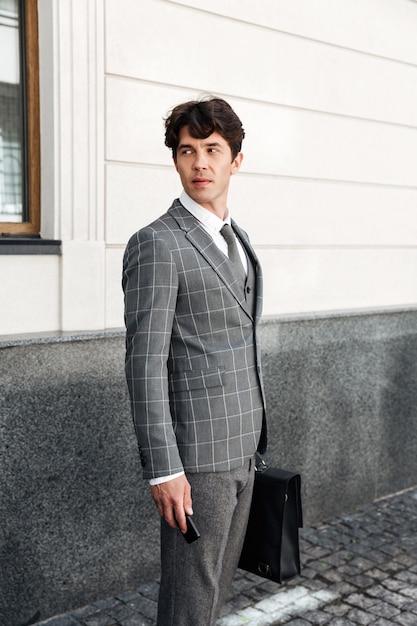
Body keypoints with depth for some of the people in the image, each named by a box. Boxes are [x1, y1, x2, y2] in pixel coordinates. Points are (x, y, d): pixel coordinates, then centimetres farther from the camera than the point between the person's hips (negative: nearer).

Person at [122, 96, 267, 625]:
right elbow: (145, 363, -18)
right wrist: (163, 469, -20)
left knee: (217, 581, 20)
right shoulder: (156, 244, -14)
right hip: (195, 455, -8)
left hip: (239, 449, 8)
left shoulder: (236, 241, 13)